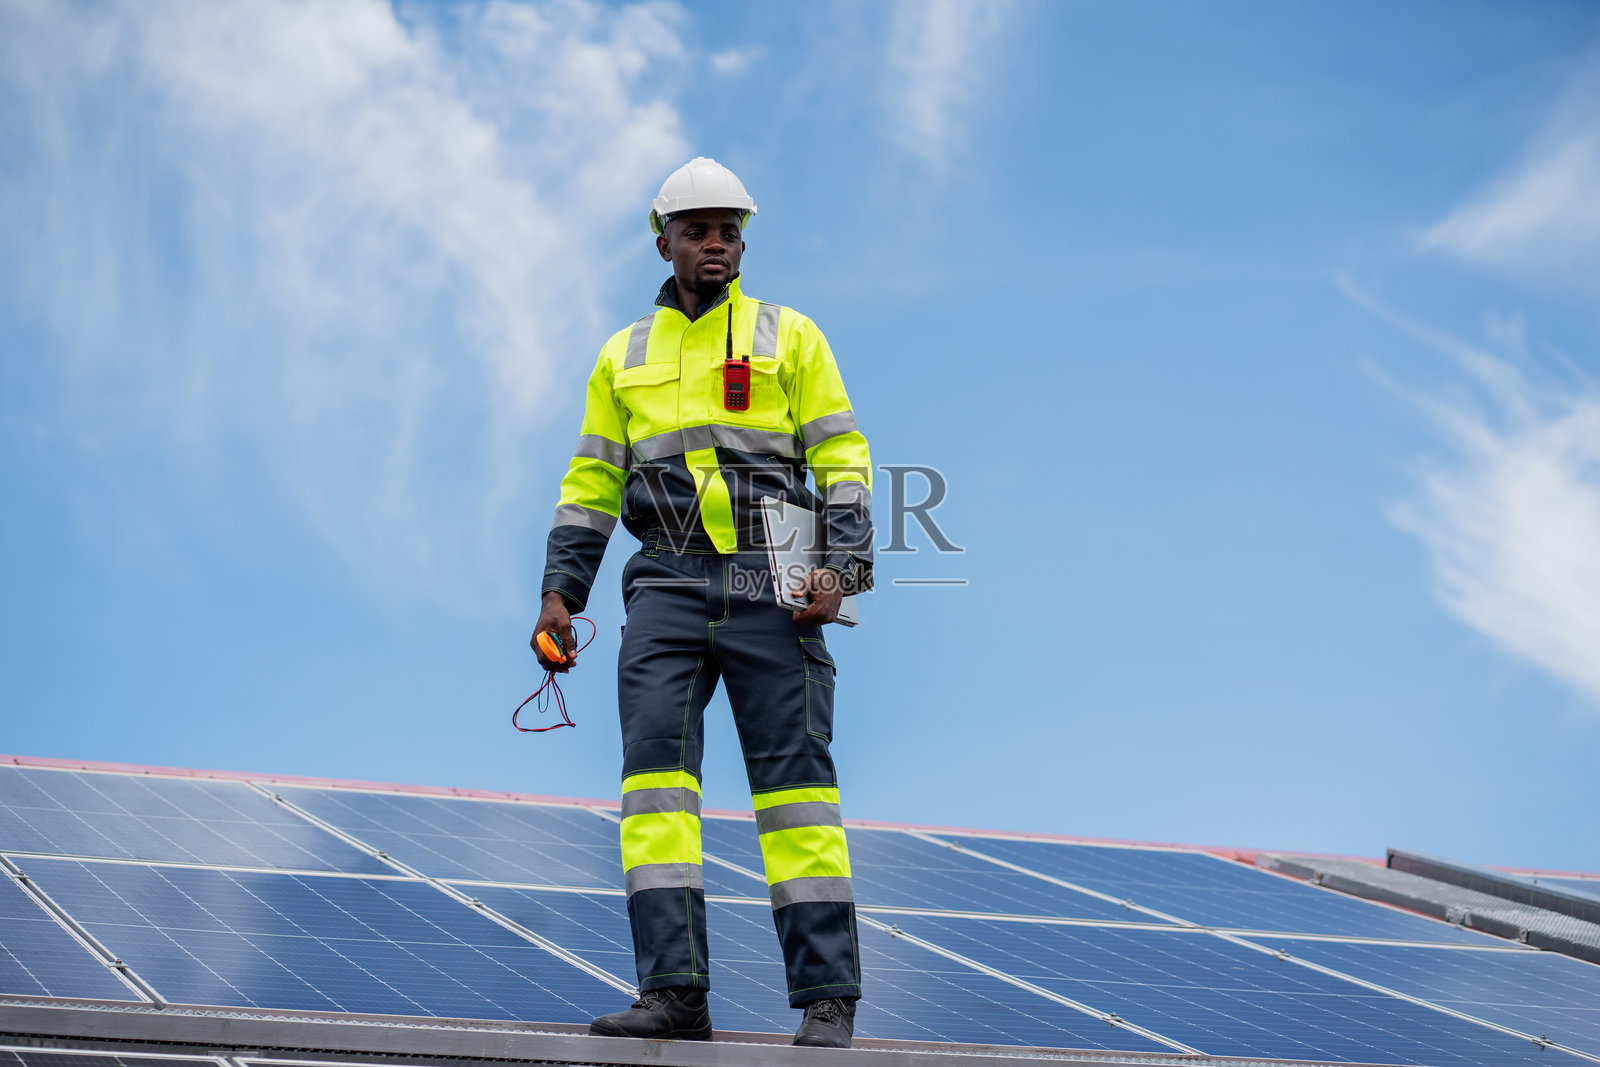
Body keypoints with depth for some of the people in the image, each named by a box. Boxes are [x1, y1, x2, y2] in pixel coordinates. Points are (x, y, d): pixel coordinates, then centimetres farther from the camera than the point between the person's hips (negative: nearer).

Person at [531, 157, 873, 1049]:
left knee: (794, 771, -5)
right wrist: (561, 592, 7)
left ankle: (828, 997, -5)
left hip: (771, 585, -2)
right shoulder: (624, 356, 18)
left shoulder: (790, 338, 10)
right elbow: (592, 482, 18)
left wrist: (841, 567, -11)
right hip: (668, 584, 2)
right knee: (655, 765, -12)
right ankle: (674, 992, -14)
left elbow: (842, 459, 3)